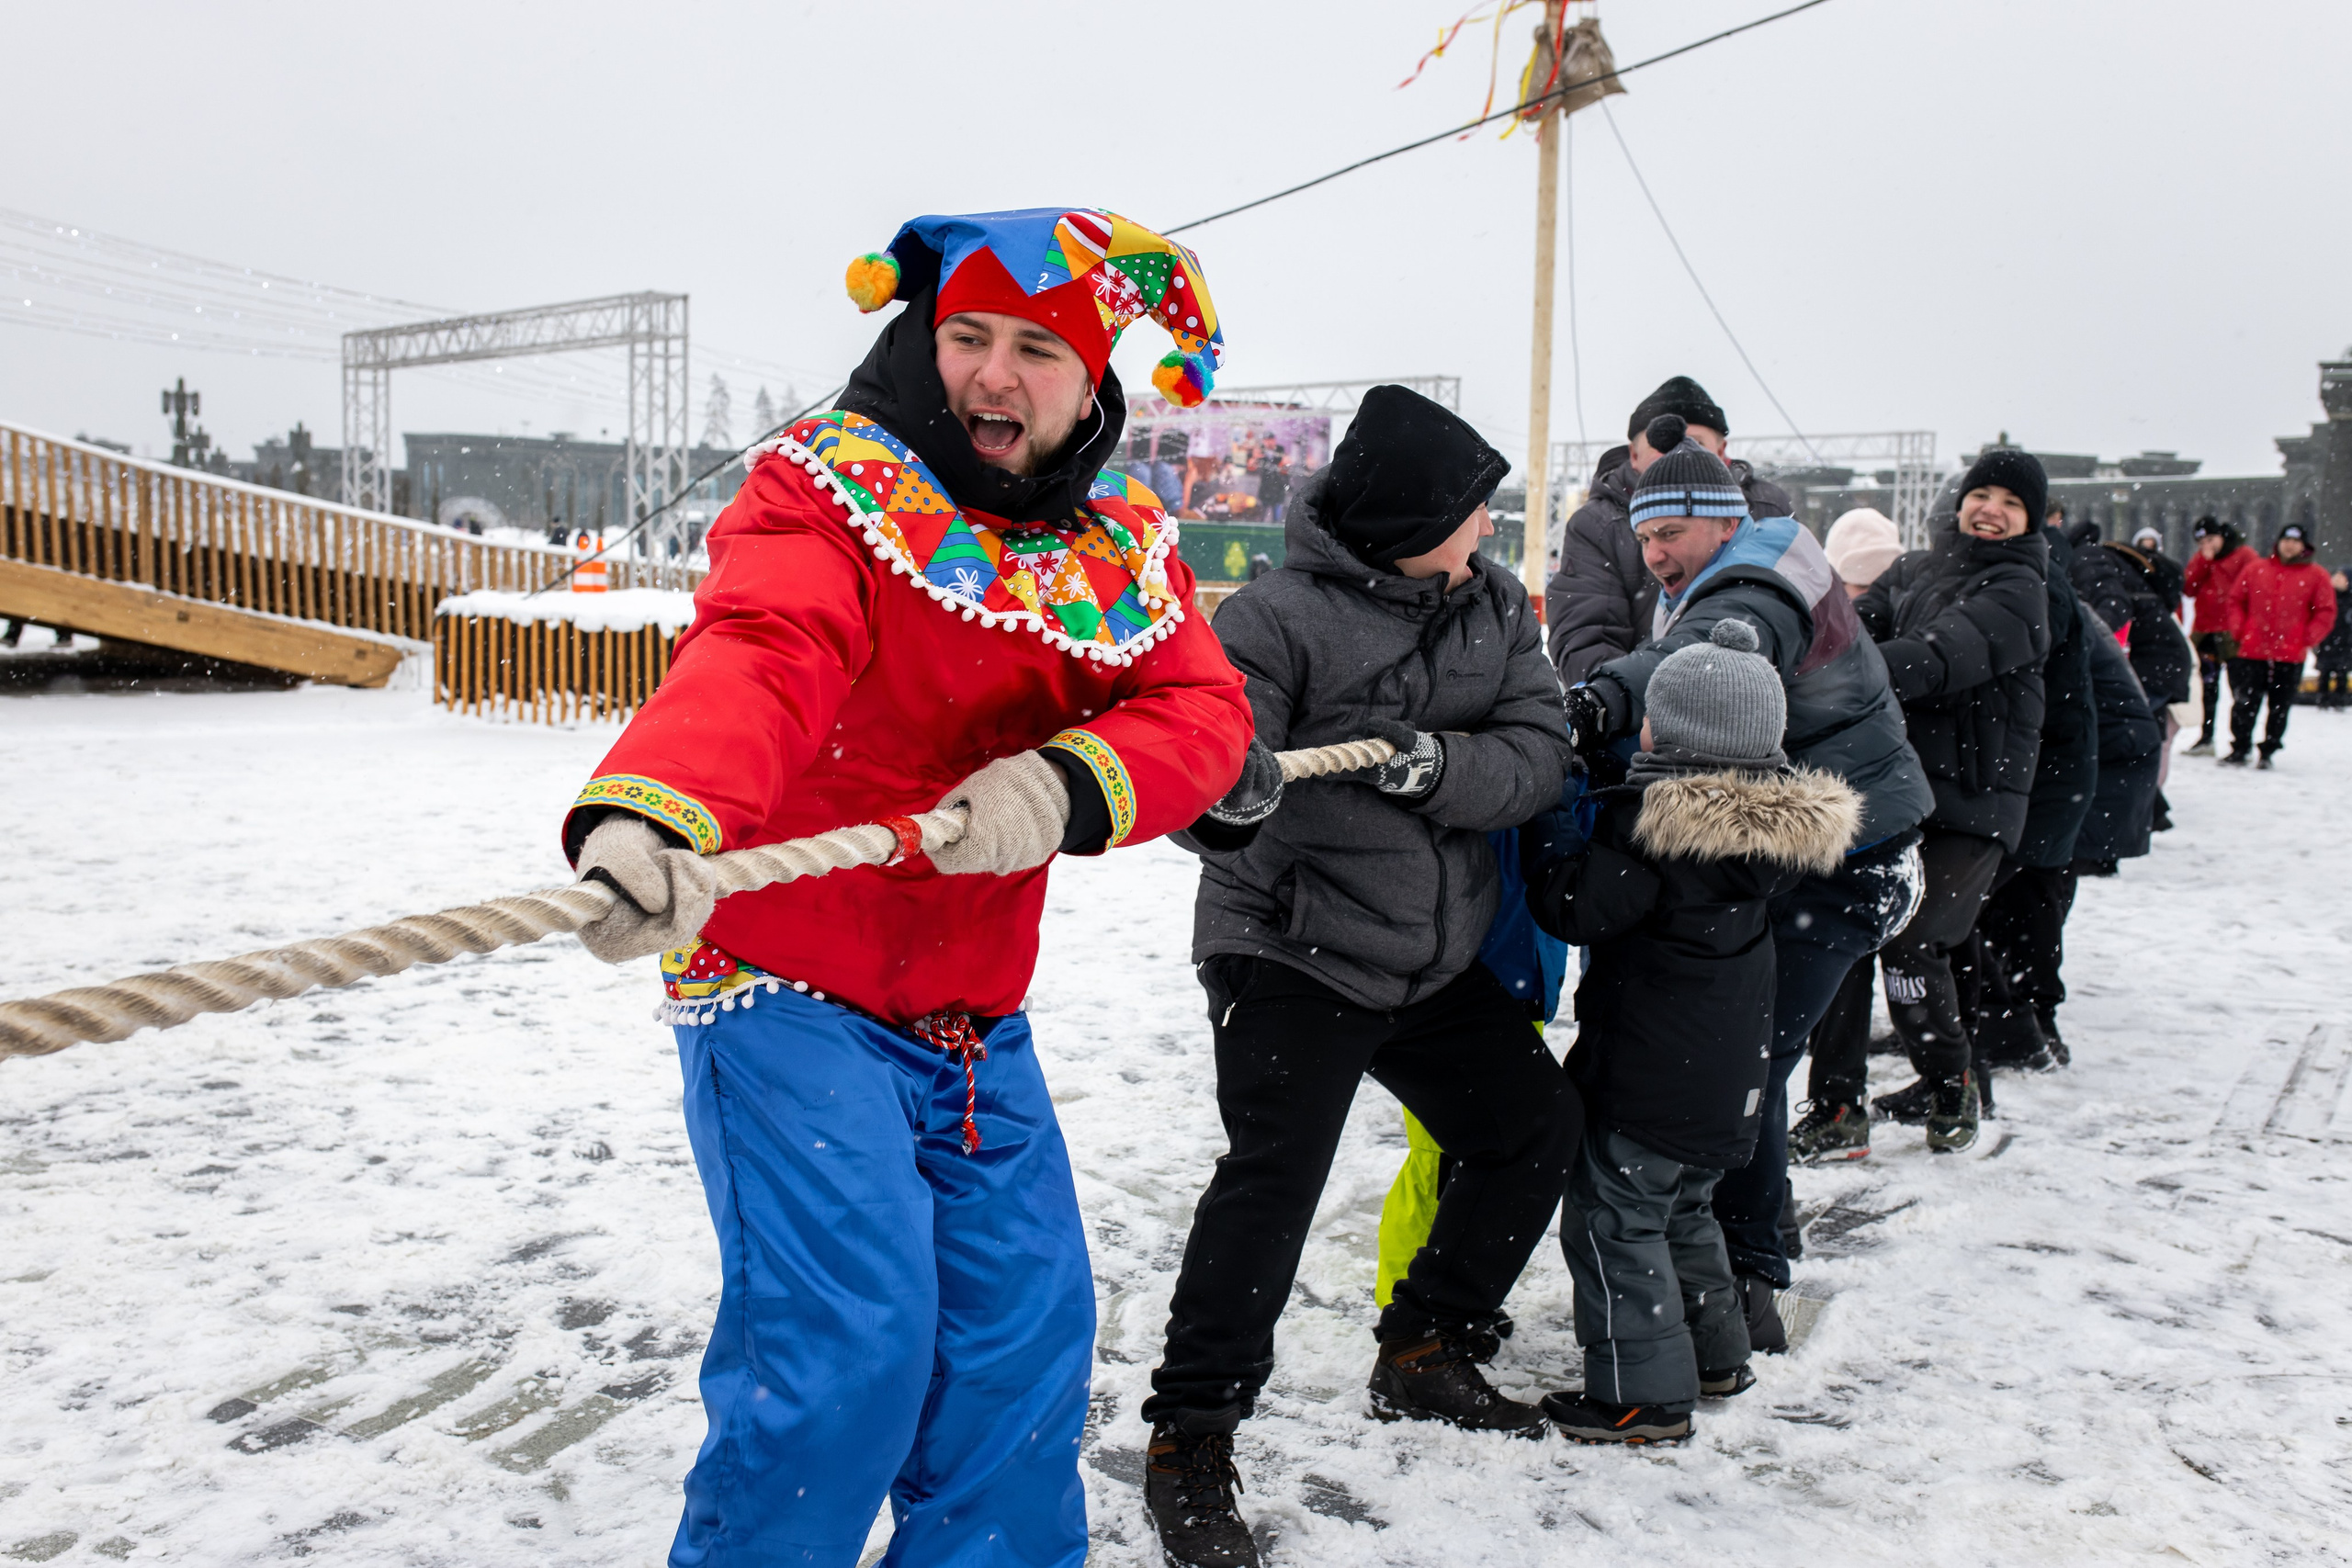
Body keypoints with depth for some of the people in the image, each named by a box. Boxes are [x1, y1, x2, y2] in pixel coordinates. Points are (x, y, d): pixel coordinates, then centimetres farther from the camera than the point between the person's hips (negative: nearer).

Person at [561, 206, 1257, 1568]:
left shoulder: (1124, 549, 6)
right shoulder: (836, 491, -11)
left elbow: (1202, 712, -8)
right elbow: (753, 657, -31)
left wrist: (1068, 783, -30)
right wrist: (649, 810, -53)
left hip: (977, 1023, 6)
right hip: (790, 995, -5)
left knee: (1028, 1328, 9)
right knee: (849, 1341, -12)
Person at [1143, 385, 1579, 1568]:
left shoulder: (1496, 606, 4)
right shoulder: (1280, 616, -18)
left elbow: (1538, 754, -5)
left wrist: (1436, 765, -24)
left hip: (1438, 955, 8)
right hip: (1292, 951, -8)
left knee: (1537, 1128, 15)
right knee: (1273, 1179, -16)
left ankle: (1423, 1356, 33)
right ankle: (1189, 1444, 0)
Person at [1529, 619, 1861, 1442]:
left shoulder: (1652, 823, -22)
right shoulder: (1780, 827, 1)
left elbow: (1577, 907, -21)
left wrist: (1548, 832, -6)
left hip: (1651, 1072, -9)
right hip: (1730, 1071, 9)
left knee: (1613, 1219, 1)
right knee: (1683, 1209, 25)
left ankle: (1643, 1391, 4)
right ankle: (1715, 1353, 37)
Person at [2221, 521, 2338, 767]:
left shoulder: (2316, 575, 1)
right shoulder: (2256, 569, 6)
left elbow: (2326, 612, 1)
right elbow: (2236, 601, 12)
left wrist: (2307, 638, -8)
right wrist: (2239, 629, -1)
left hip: (2291, 656, -1)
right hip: (2252, 652, 1)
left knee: (2280, 708, 7)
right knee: (2244, 705, 2)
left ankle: (2268, 751, 18)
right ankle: (2239, 750, 11)